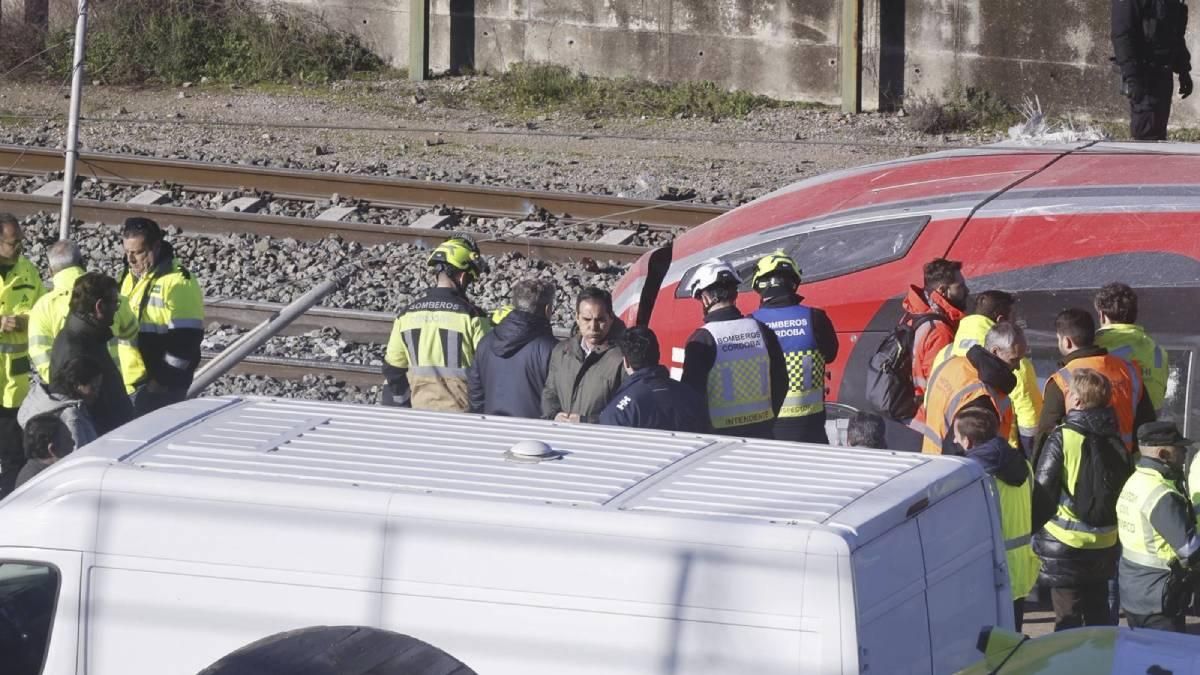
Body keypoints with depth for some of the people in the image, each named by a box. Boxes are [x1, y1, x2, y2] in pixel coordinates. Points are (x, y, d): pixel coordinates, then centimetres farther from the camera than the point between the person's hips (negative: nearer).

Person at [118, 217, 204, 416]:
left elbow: (186, 340, -18)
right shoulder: (131, 277, 15)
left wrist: (162, 381, -17)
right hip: (128, 385, 9)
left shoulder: (177, 282, -14)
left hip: (161, 387, -9)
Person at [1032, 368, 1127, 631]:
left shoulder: (1062, 439, -16)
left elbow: (1042, 492, -14)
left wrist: (1034, 530, -2)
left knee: (1068, 619, 0)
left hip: (1066, 544, -6)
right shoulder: (1115, 441, 3)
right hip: (1105, 544, 6)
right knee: (1099, 613, 18)